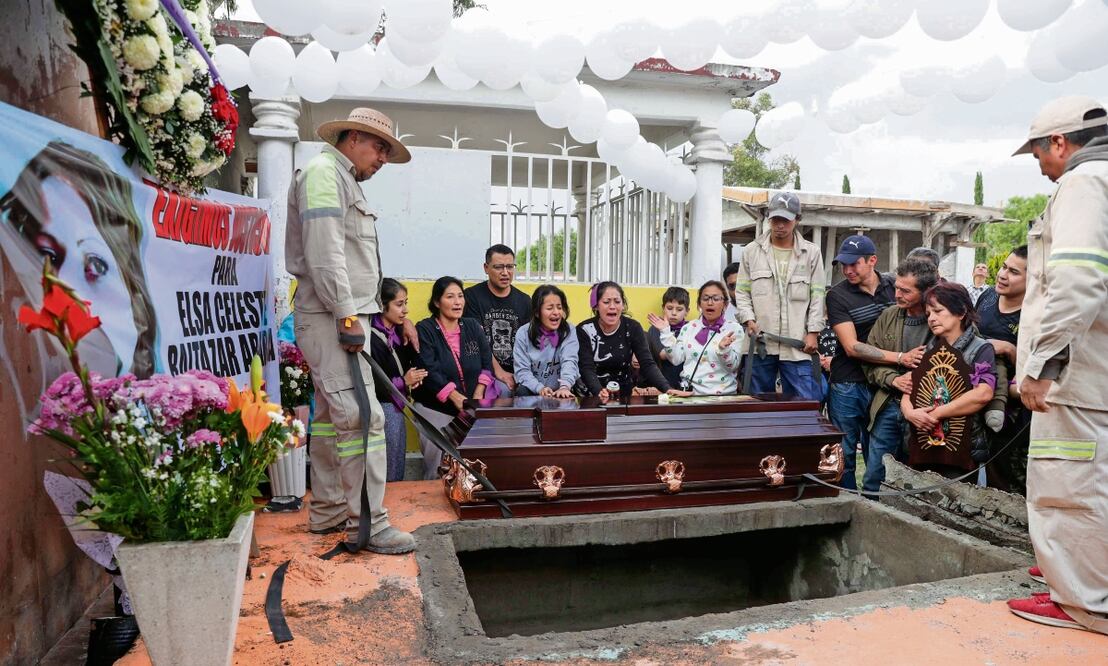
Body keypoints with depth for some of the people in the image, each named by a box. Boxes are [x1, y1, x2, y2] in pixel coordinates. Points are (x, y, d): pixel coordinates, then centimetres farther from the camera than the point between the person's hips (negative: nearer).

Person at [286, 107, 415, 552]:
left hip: (341, 317, 11)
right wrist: (347, 316, -21)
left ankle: (327, 512, 24)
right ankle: (368, 524, -7)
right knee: (362, 418, -12)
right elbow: (324, 252, -18)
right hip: (332, 318, -11)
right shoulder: (323, 172, -7)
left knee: (332, 415, 14)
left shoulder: (344, 181, 25)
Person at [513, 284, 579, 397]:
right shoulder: (523, 334, -3)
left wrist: (565, 387, -38)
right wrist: (540, 388, -25)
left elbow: (569, 361, -18)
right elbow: (522, 370, -7)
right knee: (522, 392, -28)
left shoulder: (568, 331, -4)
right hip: (532, 389, 0)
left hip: (560, 391, 0)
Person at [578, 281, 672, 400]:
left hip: (625, 395, 3)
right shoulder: (584, 330, -9)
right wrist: (599, 392, -38)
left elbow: (648, 364, -11)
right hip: (592, 397, -3)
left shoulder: (633, 328, -4)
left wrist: (667, 389, -29)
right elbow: (587, 369, -18)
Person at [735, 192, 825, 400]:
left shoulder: (812, 253, 8)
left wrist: (813, 332, -2)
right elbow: (742, 291, 10)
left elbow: (817, 296, 6)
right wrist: (748, 319, -6)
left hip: (797, 344, -1)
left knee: (806, 401, -4)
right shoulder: (751, 251, 9)